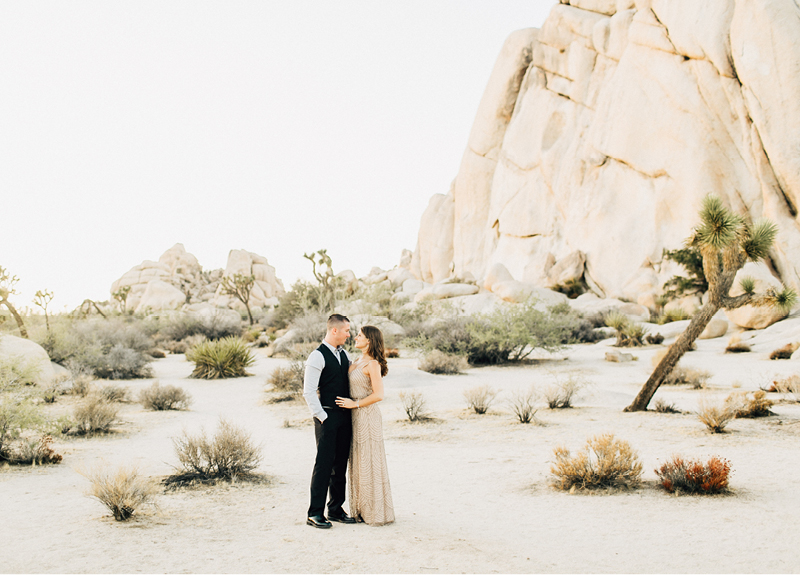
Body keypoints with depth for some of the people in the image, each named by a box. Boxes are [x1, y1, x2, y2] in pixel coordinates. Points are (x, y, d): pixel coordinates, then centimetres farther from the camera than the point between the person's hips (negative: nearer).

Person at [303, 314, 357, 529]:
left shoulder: (344, 354, 13)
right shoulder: (318, 356, -12)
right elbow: (308, 391, -15)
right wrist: (322, 416, -14)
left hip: (345, 416, 8)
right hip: (327, 417, -7)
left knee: (341, 464, 11)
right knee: (324, 464, -7)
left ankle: (336, 509, 20)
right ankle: (315, 513, -1)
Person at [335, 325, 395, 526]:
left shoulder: (373, 364, -14)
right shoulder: (359, 362, 13)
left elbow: (378, 395, -21)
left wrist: (355, 403, -16)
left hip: (367, 417, -9)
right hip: (357, 418, 9)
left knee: (370, 463, -3)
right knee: (358, 463, 12)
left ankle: (377, 513, 4)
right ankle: (363, 510, 19)